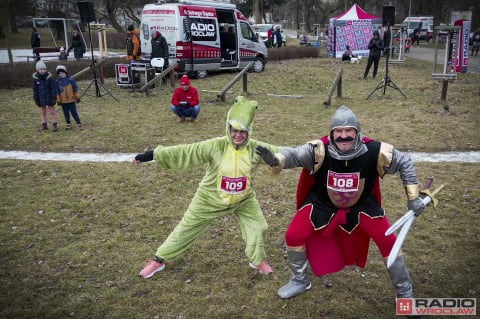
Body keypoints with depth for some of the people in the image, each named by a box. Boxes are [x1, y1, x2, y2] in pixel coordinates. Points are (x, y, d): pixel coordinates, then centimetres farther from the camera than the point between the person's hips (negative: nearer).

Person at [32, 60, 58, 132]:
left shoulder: (49, 76, -11)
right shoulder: (35, 77, -7)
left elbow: (53, 88, -7)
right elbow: (34, 89, -1)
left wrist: (53, 98, -9)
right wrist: (36, 99, -2)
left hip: (49, 97, -2)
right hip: (41, 98, 2)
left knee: (52, 111, 3)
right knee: (43, 112, 13)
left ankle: (55, 125, 7)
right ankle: (44, 125, 22)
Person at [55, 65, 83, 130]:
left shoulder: (70, 79, -5)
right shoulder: (57, 81, 1)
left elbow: (75, 89, -1)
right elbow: (57, 92, 7)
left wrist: (77, 97, -1)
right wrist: (58, 100, 6)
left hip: (71, 100, -3)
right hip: (63, 101, 3)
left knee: (74, 113, -1)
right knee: (66, 114, 10)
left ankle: (79, 124, 4)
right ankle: (68, 124, 23)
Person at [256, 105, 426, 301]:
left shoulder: (374, 151, -27)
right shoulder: (319, 150, -30)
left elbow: (404, 163, -12)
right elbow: (294, 154, -41)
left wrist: (413, 198, -10)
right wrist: (275, 160, -64)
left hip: (362, 205, 1)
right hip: (322, 203, 0)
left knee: (388, 242, -5)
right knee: (293, 236, -8)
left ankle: (405, 293, 23)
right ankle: (299, 282, 21)